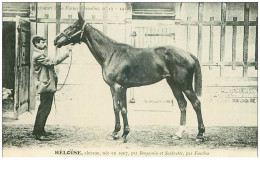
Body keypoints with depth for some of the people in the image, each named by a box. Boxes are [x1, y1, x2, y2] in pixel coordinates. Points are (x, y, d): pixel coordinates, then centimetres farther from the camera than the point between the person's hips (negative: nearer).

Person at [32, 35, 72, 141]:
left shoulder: (40, 54, 17)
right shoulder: (38, 55, -17)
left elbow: (50, 63, 19)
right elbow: (52, 62, -22)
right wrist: (66, 54, -21)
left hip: (47, 86, 11)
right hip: (46, 86, -11)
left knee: (43, 109, 17)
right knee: (44, 109, -7)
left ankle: (38, 130, 26)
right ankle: (39, 133, -2)